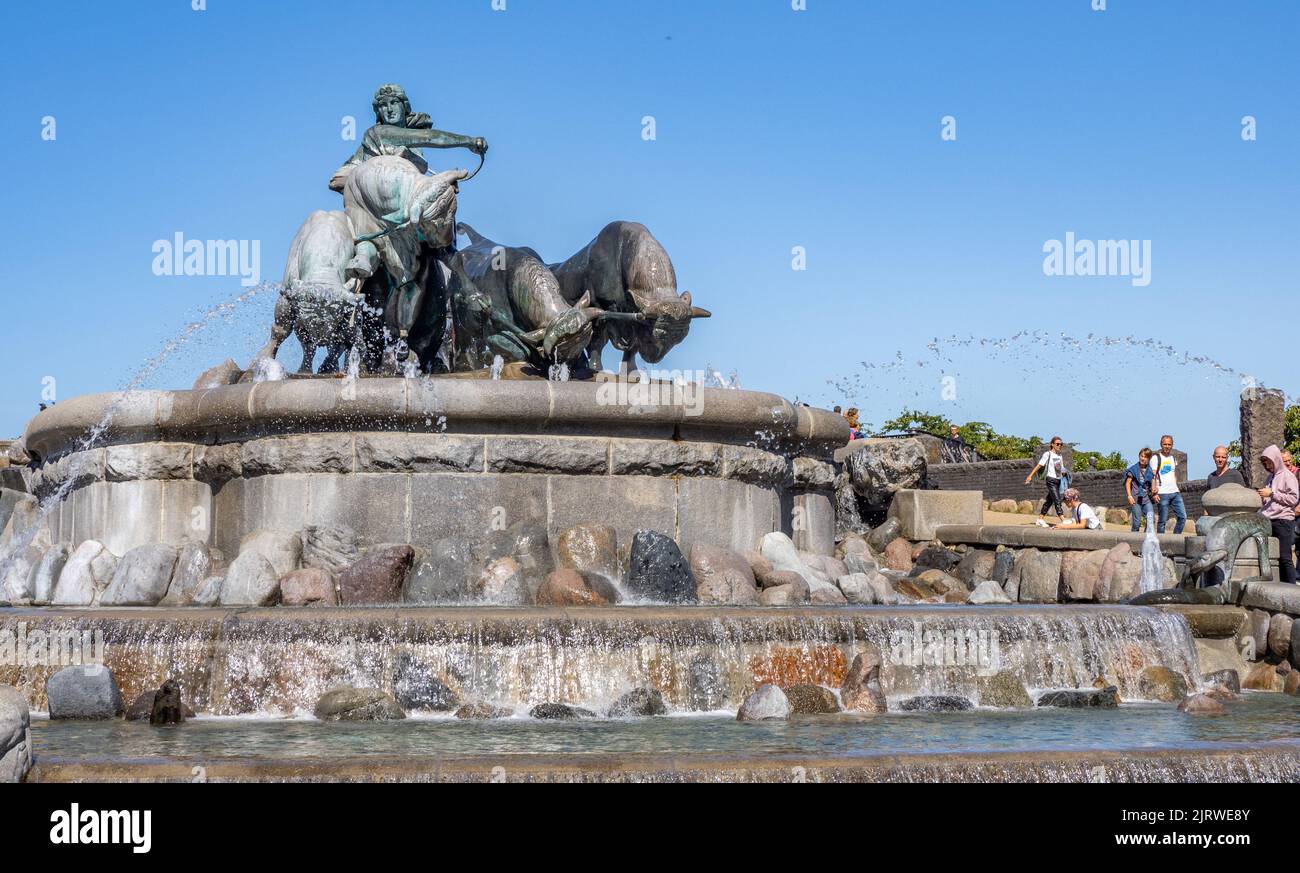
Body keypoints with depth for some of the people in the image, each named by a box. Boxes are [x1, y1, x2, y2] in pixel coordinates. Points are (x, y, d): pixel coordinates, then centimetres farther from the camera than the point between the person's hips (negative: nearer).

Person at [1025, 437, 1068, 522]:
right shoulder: (1048, 454, -4)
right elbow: (1039, 465, -6)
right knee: (1057, 500, -13)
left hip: (1058, 480, 7)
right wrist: (1030, 476, -10)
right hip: (1051, 480, -7)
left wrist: (1063, 472, -5)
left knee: (1049, 500, 11)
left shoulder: (1060, 456, 15)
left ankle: (1041, 518, 19)